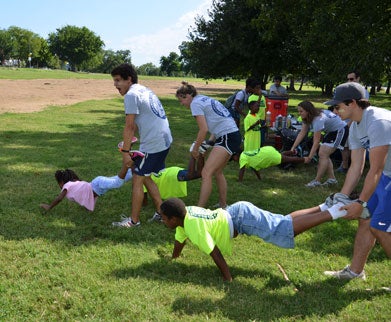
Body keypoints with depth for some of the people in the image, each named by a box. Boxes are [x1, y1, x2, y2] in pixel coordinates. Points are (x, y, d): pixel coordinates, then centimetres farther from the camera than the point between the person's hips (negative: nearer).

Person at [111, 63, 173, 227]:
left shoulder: (131, 94, -12)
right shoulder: (145, 90, 17)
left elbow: (129, 127, -15)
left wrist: (125, 152, -13)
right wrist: (127, 143, 23)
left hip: (153, 144, -9)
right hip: (165, 140, 9)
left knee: (137, 180, 1)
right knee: (145, 177, 20)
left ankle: (133, 220, 9)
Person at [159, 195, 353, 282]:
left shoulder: (194, 227, -23)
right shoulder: (186, 213, 4)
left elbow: (215, 253, -22)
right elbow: (179, 241, 22)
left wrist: (228, 279, -15)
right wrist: (172, 259, 32)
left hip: (241, 219, -8)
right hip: (237, 211, 8)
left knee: (288, 229, -8)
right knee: (286, 222, 15)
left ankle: (331, 213, -8)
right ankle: (323, 207, 20)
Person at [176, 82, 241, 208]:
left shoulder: (195, 103, -6)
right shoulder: (205, 99, 21)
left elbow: (204, 129, -13)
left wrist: (195, 149, -2)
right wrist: (210, 141, 16)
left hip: (227, 137, -10)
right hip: (235, 134, 10)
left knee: (206, 173, -13)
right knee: (217, 172, 20)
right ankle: (223, 206, 29)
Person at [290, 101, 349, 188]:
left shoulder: (318, 119, -31)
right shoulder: (308, 118, -2)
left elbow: (316, 141, -30)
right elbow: (302, 133, -2)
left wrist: (309, 157, -29)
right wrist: (292, 149, -8)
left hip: (340, 130, -10)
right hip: (332, 131, 10)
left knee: (323, 154, -15)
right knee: (324, 155, 6)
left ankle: (317, 181, -11)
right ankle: (332, 179, 12)